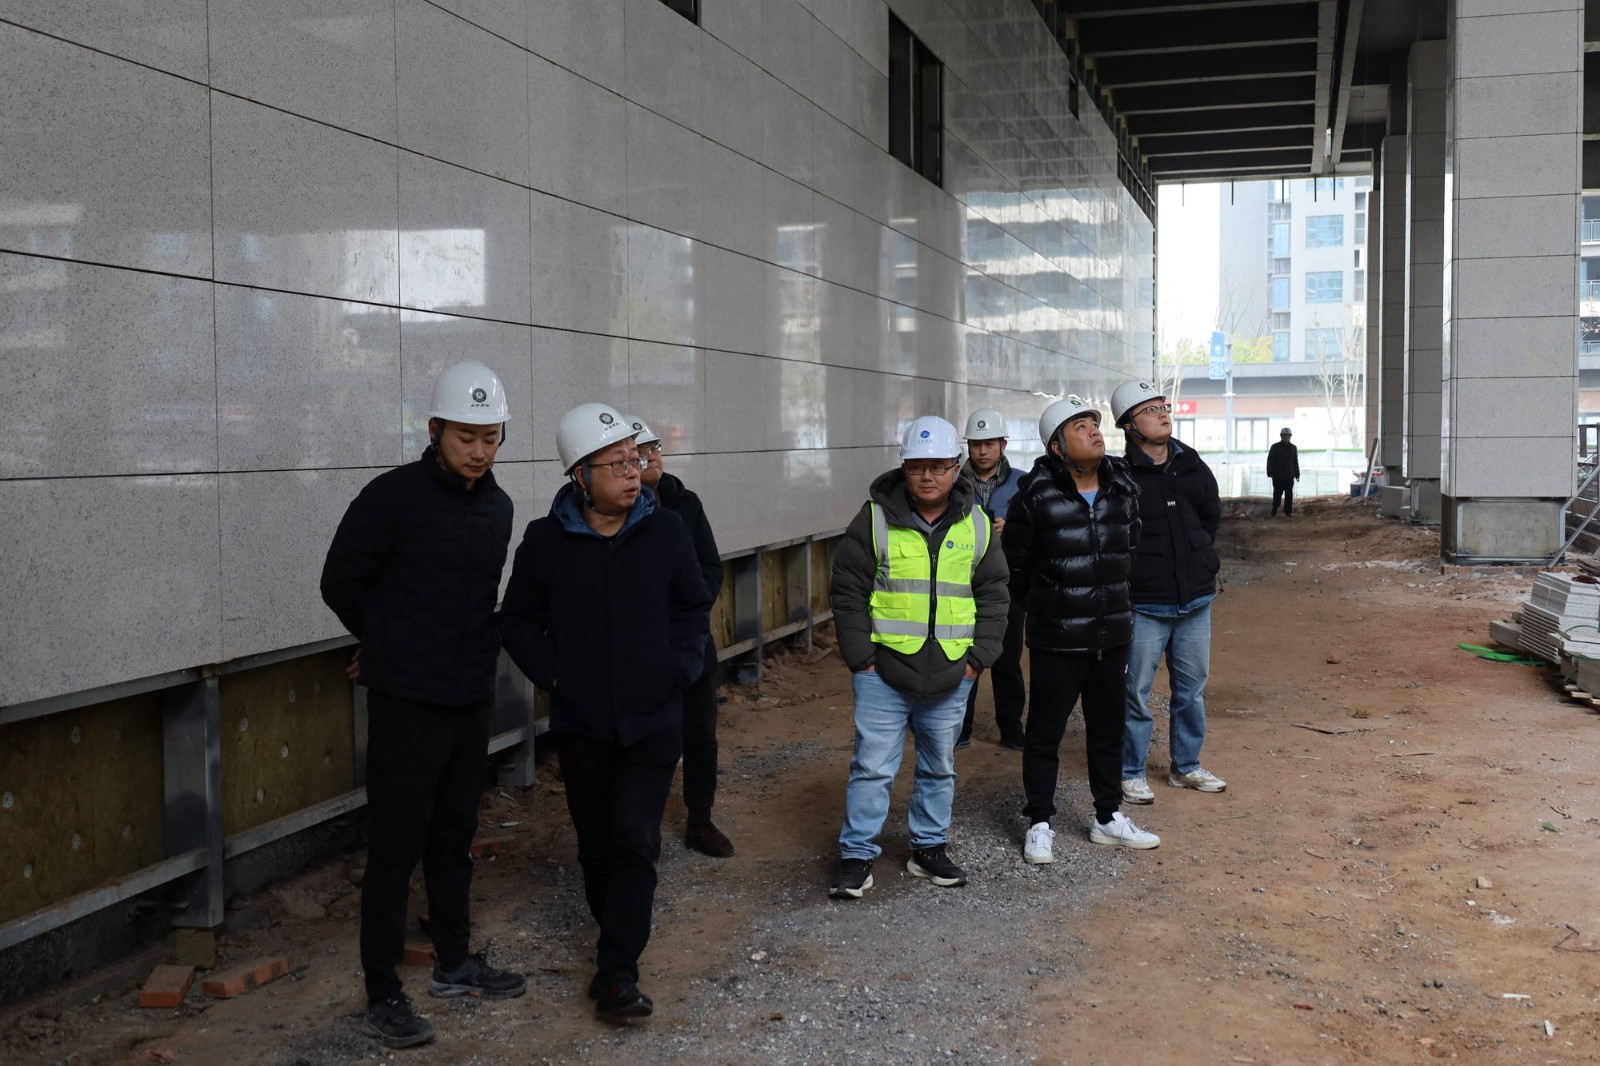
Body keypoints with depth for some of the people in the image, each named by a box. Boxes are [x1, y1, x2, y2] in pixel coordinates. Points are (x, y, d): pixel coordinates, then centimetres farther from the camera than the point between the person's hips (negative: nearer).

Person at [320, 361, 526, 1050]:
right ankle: (382, 995, 12)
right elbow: (341, 584, -4)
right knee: (395, 850, 1)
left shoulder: (497, 507, 6)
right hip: (406, 707, -6)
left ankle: (453, 965, 31)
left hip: (470, 702, 6)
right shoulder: (393, 497, -14)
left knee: (454, 840, 17)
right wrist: (390, 647, 8)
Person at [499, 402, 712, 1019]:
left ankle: (617, 972, -3)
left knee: (634, 840, -7)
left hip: (654, 720, 0)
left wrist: (682, 667, -1)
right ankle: (620, 937, 33)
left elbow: (694, 607, 11)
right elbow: (518, 622, 6)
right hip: (581, 724, 1)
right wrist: (552, 674, -6)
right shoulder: (546, 541, -4)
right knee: (598, 842, 12)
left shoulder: (665, 530, -1)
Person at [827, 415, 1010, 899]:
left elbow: (993, 596, 9)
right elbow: (848, 591, -4)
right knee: (872, 766, 0)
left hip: (950, 675, 3)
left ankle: (929, 847, 30)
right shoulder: (875, 519, -5)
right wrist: (860, 657, -8)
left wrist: (977, 658, 1)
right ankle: (857, 855, 10)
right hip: (883, 672, -3)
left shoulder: (976, 525, 4)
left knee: (939, 767, 15)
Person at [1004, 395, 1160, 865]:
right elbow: (1015, 566, -3)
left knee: (1108, 730, 16)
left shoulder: (1123, 490, 3)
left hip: (1112, 636, 5)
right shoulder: (1035, 497, -13)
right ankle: (1040, 824, 18)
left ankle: (1108, 818, 31)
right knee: (1044, 733, 5)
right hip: (1056, 641, -5)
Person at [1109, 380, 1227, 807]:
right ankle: (1131, 773, 16)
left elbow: (1212, 515, 19)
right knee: (1136, 691, 2)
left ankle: (1186, 766, 30)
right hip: (1144, 605, -6)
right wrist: (1140, 568, -7)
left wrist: (1194, 557, 11)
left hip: (1196, 599, 6)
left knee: (1192, 688, 15)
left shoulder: (1192, 466, 5)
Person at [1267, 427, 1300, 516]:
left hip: (1289, 476, 3)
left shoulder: (1293, 448, 9)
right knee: (1277, 495, 0)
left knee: (1289, 495, 2)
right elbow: (1270, 461, -3)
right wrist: (1270, 473, -11)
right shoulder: (1275, 447, -1)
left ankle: (1288, 512, 7)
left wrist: (1297, 474, 10)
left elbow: (1295, 462, 13)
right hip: (1278, 476, -3)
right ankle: (1274, 512, 9)